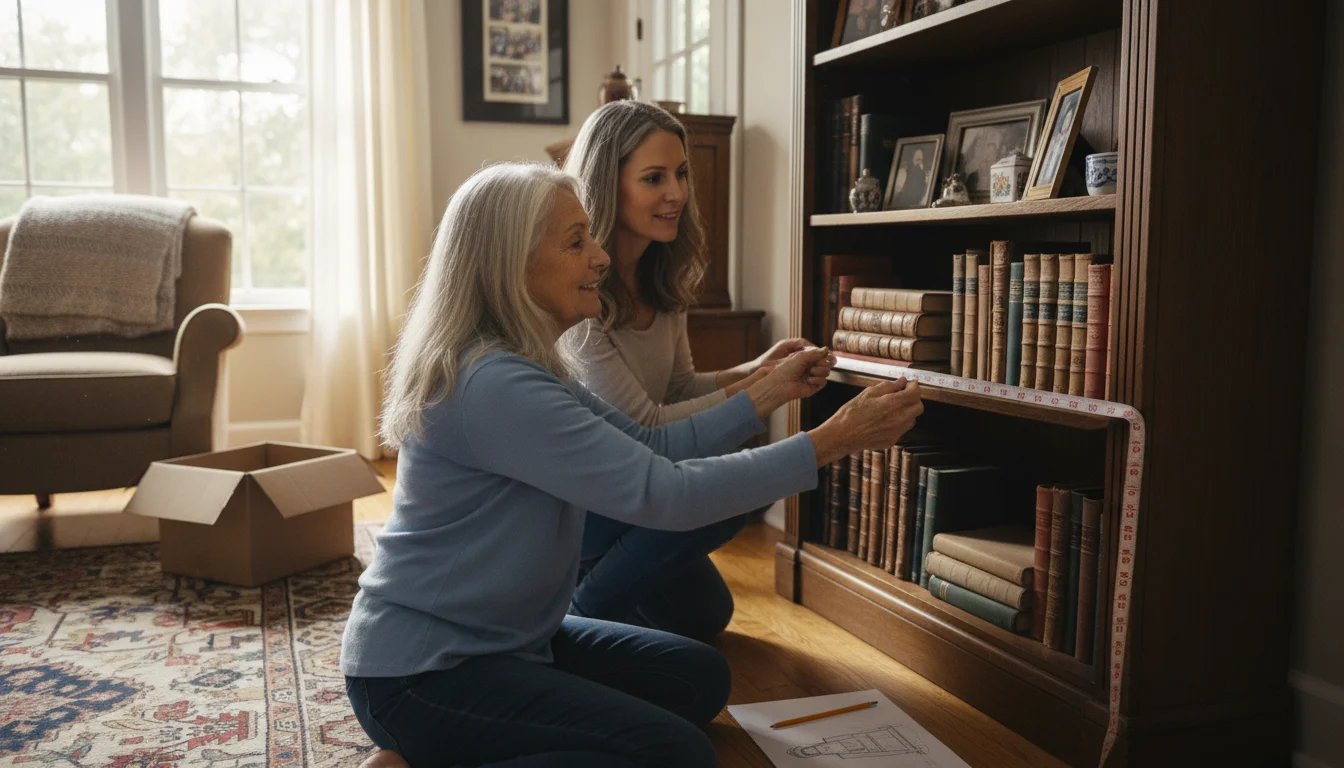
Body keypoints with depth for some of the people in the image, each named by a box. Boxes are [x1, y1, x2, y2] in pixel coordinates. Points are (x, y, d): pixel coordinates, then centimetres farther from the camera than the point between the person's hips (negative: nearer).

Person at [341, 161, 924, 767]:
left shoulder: (528, 368, 7)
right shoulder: (492, 384, -26)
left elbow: (651, 448, 7)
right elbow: (664, 494, -28)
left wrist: (770, 392, 2)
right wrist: (835, 440, -22)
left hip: (505, 638, 10)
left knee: (699, 676, 10)